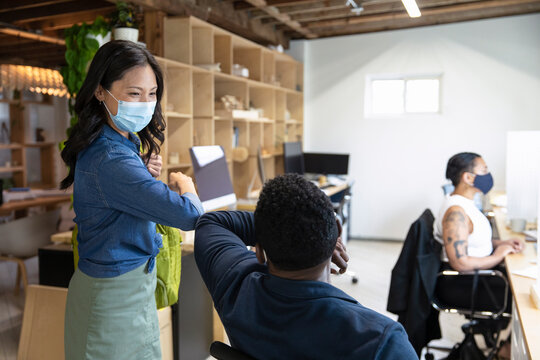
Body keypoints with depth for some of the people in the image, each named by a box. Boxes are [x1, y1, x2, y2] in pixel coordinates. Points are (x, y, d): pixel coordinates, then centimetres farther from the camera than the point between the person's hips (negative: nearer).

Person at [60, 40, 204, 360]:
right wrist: (186, 186, -7)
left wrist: (146, 175, -8)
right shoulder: (110, 160, -29)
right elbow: (190, 216, -30)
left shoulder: (121, 142, 1)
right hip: (115, 295, -9)